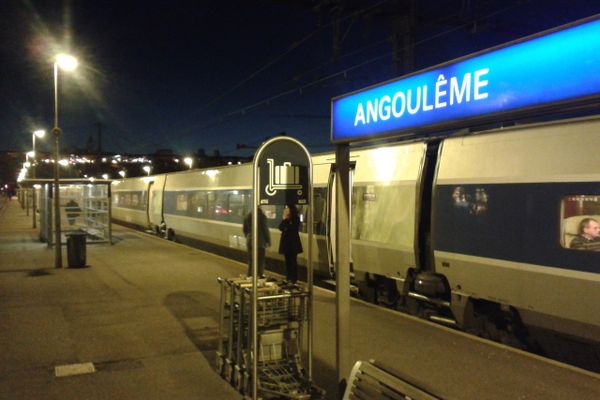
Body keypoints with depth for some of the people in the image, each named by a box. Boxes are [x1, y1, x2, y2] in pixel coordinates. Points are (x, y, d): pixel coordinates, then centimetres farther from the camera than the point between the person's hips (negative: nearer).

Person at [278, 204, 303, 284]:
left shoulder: (296, 219, -6)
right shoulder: (285, 219, 8)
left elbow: (293, 228, -16)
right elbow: (280, 227, 0)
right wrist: (284, 219, -12)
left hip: (293, 242, -5)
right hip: (285, 242, 5)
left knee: (293, 261, -3)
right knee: (287, 260, 9)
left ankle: (293, 279, 1)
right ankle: (288, 278, 15)